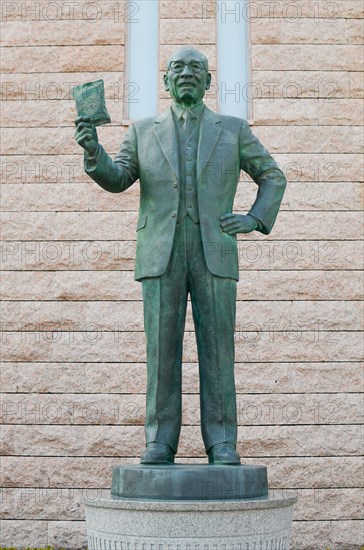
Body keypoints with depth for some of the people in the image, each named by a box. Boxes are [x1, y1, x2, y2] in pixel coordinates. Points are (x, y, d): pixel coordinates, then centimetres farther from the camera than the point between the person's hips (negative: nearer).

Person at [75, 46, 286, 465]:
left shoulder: (233, 129, 14)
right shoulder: (143, 131, 16)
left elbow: (272, 176, 18)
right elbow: (116, 179, 5)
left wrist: (255, 219, 2)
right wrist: (93, 152, -15)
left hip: (214, 252, 0)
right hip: (161, 254, 1)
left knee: (217, 349, -3)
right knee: (162, 348, -2)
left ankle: (221, 444, 1)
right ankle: (160, 442, 2)